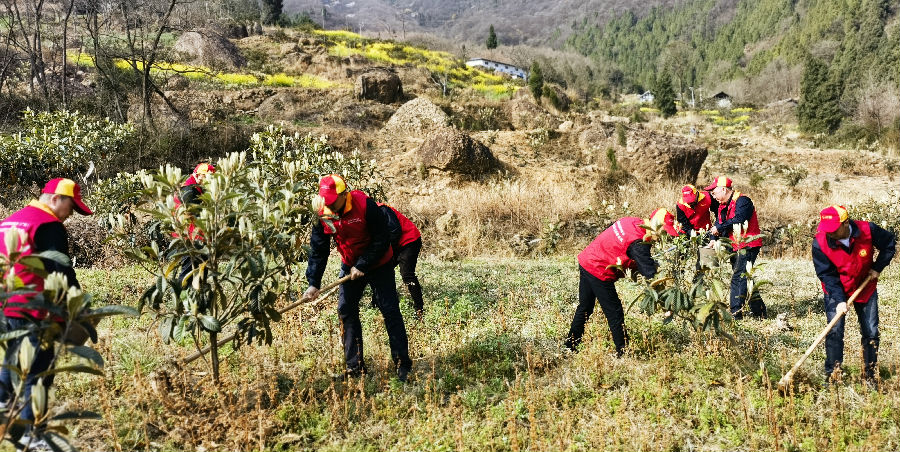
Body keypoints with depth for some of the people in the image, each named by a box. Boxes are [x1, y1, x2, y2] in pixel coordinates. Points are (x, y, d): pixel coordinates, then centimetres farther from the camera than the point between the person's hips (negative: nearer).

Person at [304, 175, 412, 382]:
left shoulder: (366, 206, -25)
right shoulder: (323, 215, -11)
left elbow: (382, 240, -21)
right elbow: (318, 250, -7)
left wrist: (362, 266, -22)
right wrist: (313, 283, -15)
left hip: (379, 265, -5)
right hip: (350, 267, 5)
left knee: (390, 311, -6)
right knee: (346, 311, 1)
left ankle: (403, 363, 3)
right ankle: (354, 366, 10)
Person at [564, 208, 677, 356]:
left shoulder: (632, 221, 1)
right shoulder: (639, 243, -23)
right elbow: (649, 271, -23)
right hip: (598, 272, -9)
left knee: (585, 307, 21)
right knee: (614, 313, 3)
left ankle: (570, 345, 32)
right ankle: (623, 352, 13)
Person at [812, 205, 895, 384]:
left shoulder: (868, 230, -22)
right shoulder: (820, 243, -25)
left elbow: (889, 244, -1)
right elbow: (826, 274, -18)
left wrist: (878, 267, -8)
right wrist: (839, 300, -26)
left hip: (866, 287, 2)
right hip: (836, 290, -2)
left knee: (871, 332, 4)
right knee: (834, 331, -11)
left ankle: (871, 375, 18)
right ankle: (831, 375, 0)